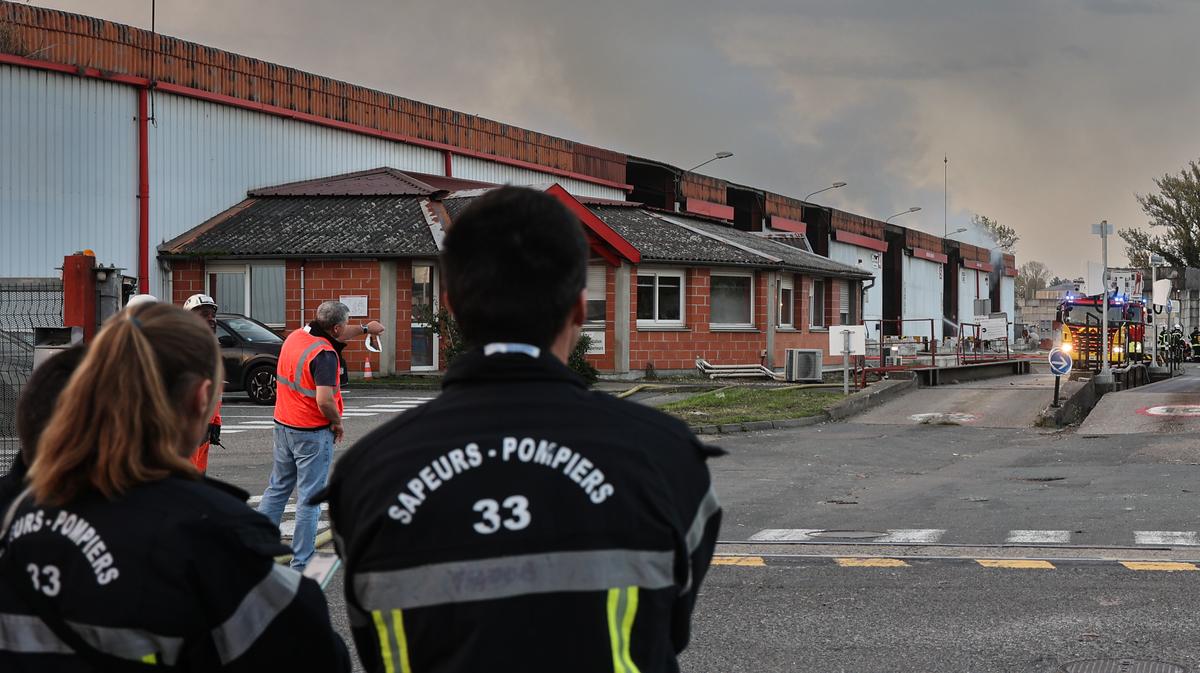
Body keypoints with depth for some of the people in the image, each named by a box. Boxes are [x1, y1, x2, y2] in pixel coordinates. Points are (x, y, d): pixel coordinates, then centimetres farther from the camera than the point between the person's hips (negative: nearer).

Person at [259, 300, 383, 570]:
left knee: (277, 489, 20)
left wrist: (364, 329, 36)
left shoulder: (296, 336, 4)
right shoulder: (325, 355, -22)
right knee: (309, 499, 0)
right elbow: (324, 400, -30)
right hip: (313, 432, -8)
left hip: (283, 426, 8)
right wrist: (338, 423, -10)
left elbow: (333, 336, 24)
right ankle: (301, 564, 4)